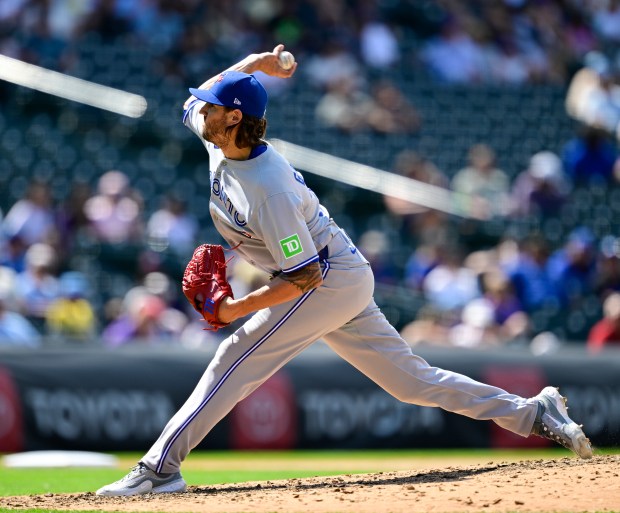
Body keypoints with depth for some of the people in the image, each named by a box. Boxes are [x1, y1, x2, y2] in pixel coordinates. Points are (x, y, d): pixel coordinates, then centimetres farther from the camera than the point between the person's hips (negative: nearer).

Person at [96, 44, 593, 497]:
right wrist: (252, 63, 2)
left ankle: (160, 468, -15)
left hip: (331, 280, -10)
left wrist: (239, 308, -24)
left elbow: (306, 275, -28)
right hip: (343, 278, 10)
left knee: (236, 359, -14)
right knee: (412, 379, 11)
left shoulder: (269, 191, -29)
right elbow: (197, 98, 18)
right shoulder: (218, 141, -4)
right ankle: (533, 413, 13)